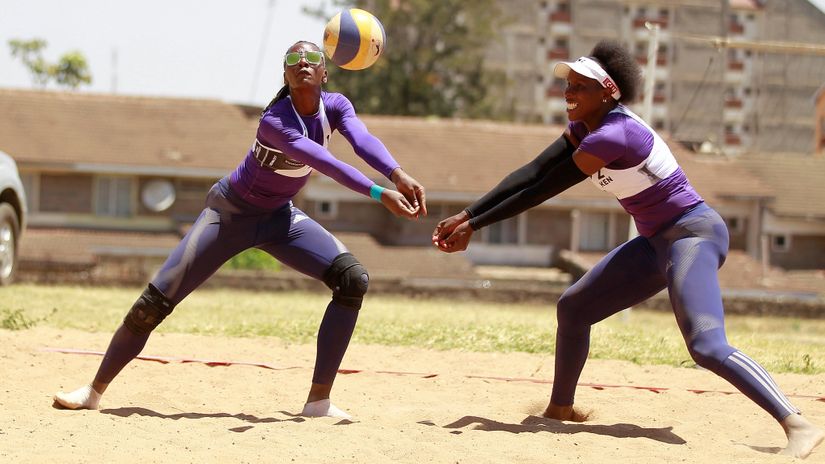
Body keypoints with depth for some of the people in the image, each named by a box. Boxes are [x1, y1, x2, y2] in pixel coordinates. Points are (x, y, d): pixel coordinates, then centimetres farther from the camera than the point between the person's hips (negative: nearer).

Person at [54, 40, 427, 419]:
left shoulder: (335, 107, -12)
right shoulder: (274, 121, -30)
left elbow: (364, 141, -31)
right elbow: (321, 161, -44)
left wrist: (398, 175, -50)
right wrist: (379, 193, -52)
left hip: (279, 218, 5)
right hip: (230, 214, -5)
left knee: (352, 279, -16)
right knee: (156, 301, -10)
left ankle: (319, 400, -13)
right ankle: (95, 391, 9)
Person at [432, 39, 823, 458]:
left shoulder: (612, 135, -22)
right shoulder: (585, 127, 6)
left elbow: (541, 190, -17)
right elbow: (532, 173, 4)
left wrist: (475, 225, -9)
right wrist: (467, 216, -4)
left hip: (693, 232, -10)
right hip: (659, 241, 10)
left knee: (706, 347, -27)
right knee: (573, 308, 16)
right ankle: (560, 408, 33)